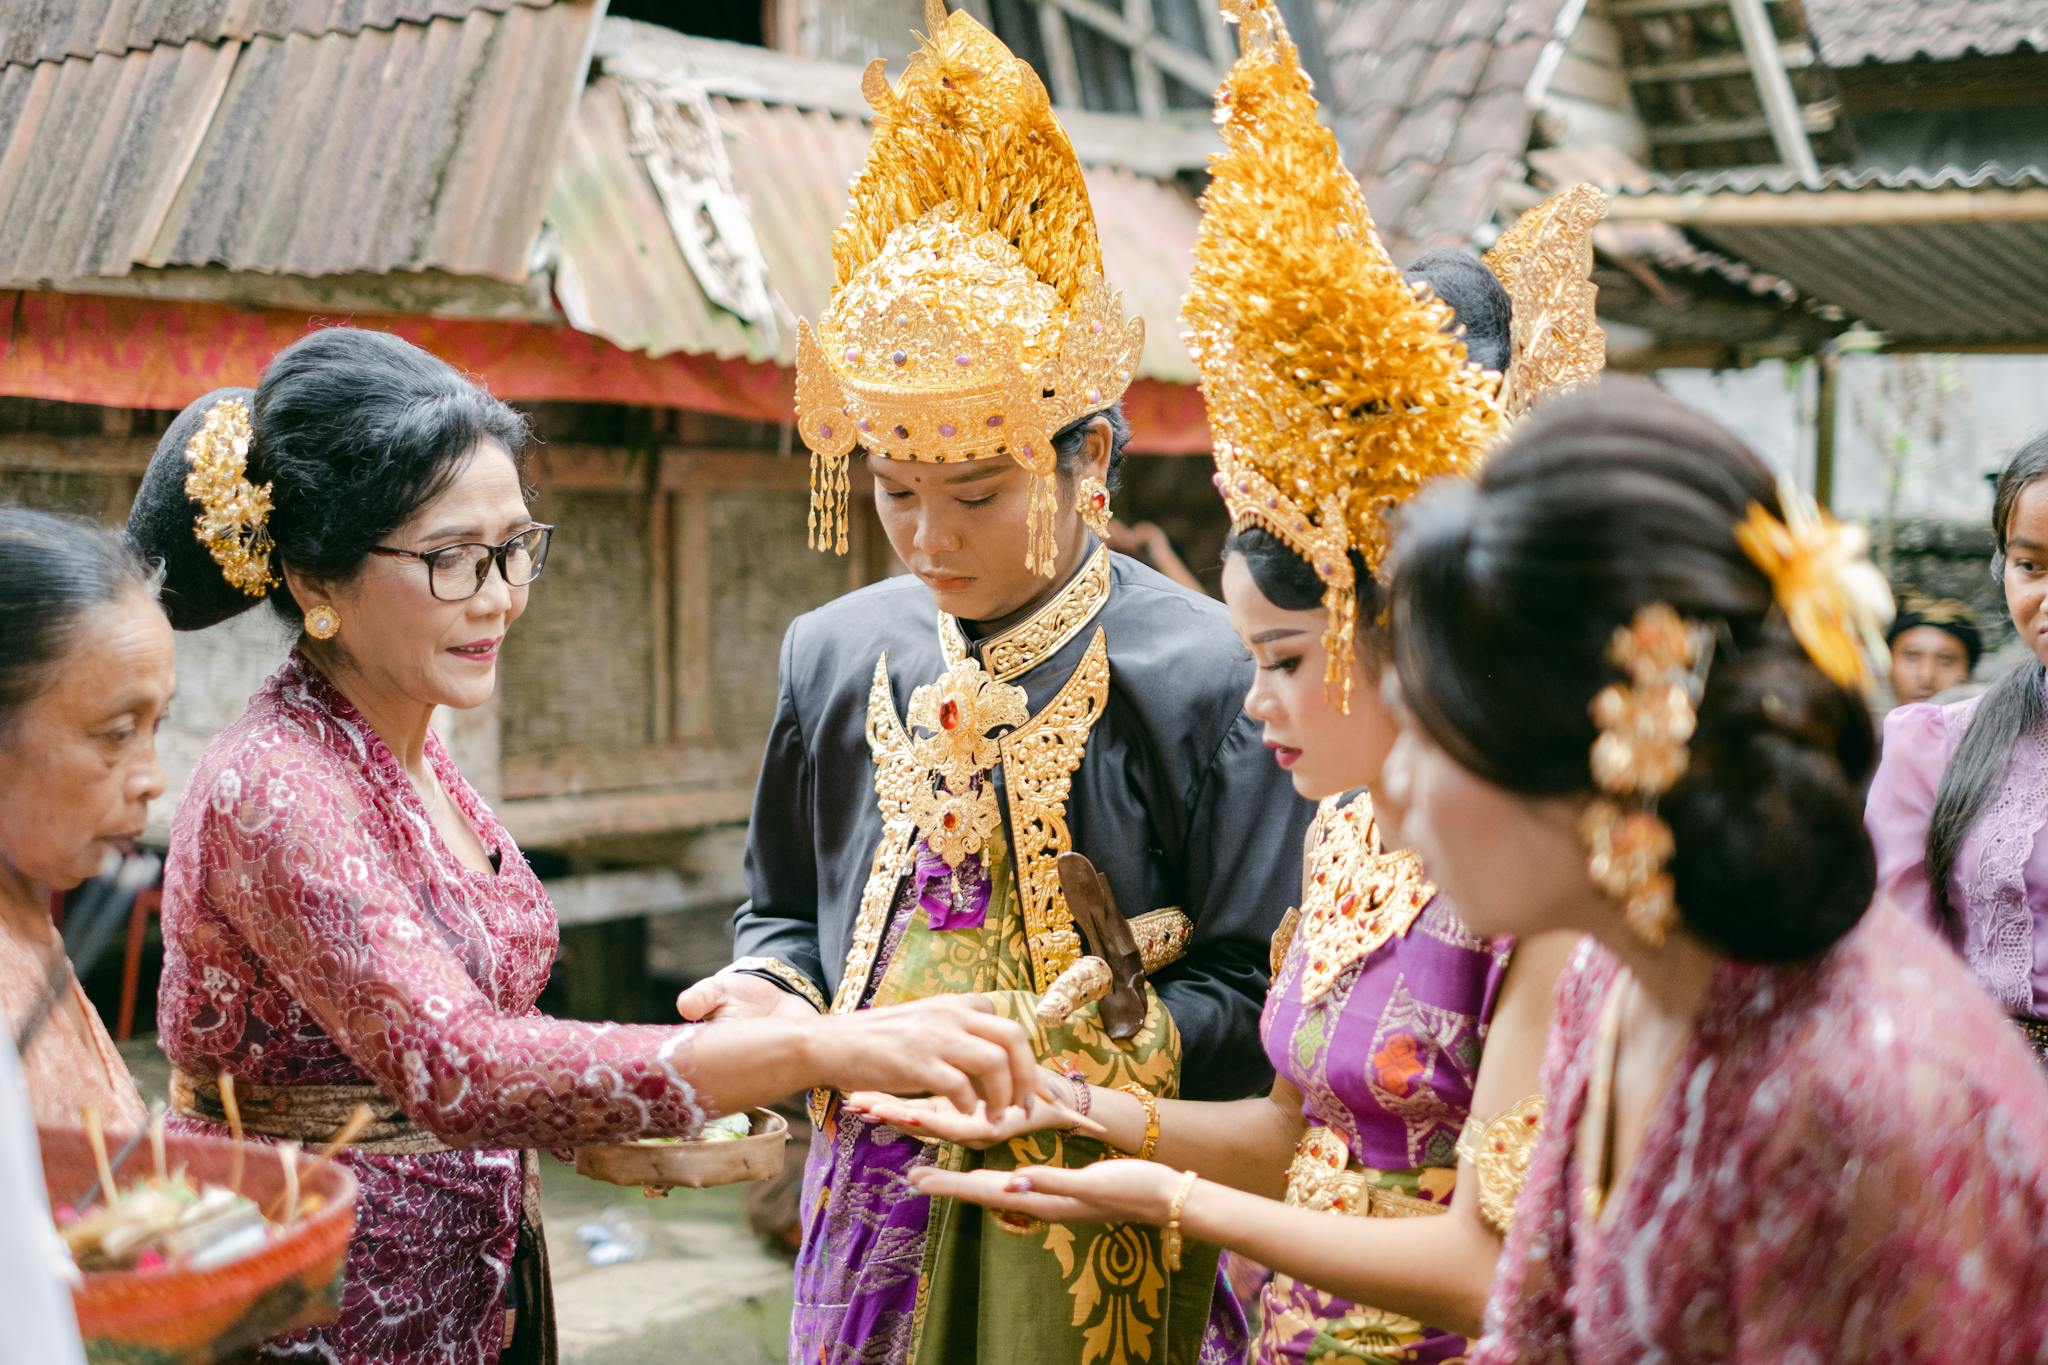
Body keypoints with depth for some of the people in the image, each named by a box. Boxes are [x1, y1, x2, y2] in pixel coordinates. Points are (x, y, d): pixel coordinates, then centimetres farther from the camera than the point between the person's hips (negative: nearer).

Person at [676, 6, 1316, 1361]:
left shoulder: (1204, 677, -12)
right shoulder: (835, 657, 3)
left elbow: (1261, 1000, -11)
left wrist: (1057, 1044, -23)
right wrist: (775, 997, -5)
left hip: (1107, 1243, -4)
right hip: (875, 1218, 4)